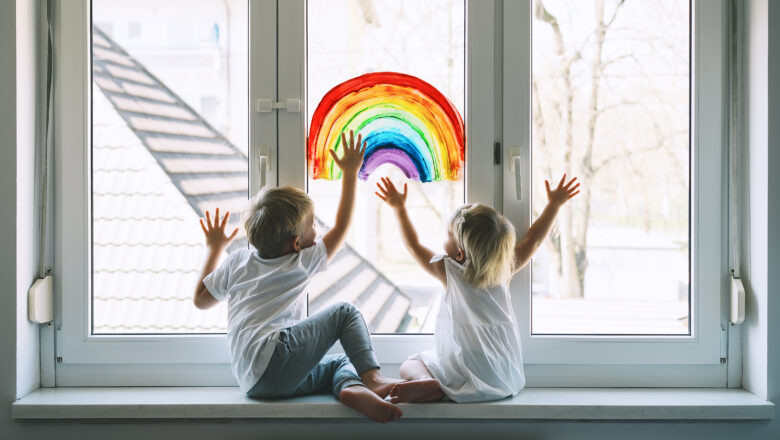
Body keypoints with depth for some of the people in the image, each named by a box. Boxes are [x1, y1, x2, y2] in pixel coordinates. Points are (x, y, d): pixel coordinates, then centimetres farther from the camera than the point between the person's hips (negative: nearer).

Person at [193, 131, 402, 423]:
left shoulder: (238, 261, 19)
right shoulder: (302, 263, 6)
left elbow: (201, 299, 30)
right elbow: (341, 227, 17)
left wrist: (215, 248, 40)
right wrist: (350, 173, 22)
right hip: (275, 356, -7)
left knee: (341, 363, 18)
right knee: (345, 312, 5)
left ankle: (352, 387, -17)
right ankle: (372, 378, -13)